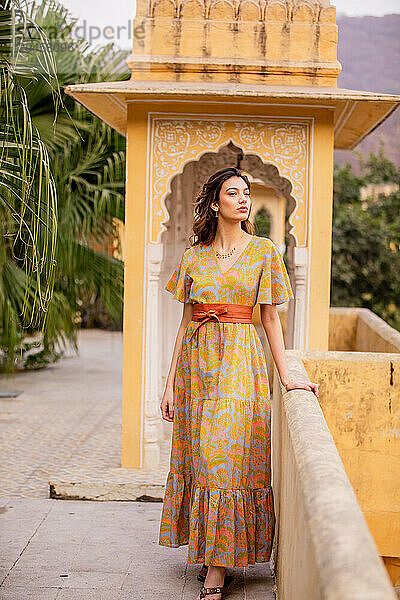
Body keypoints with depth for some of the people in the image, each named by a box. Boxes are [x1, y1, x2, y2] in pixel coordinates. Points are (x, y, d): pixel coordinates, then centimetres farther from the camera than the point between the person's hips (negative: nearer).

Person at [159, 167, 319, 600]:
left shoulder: (263, 251, 3)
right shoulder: (194, 256, 9)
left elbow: (270, 317, 3)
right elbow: (186, 321, 10)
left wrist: (285, 376, -3)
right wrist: (170, 383, 7)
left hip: (240, 361, -3)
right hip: (196, 360, 3)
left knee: (225, 457, -8)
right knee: (197, 458, 5)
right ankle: (209, 553, 20)